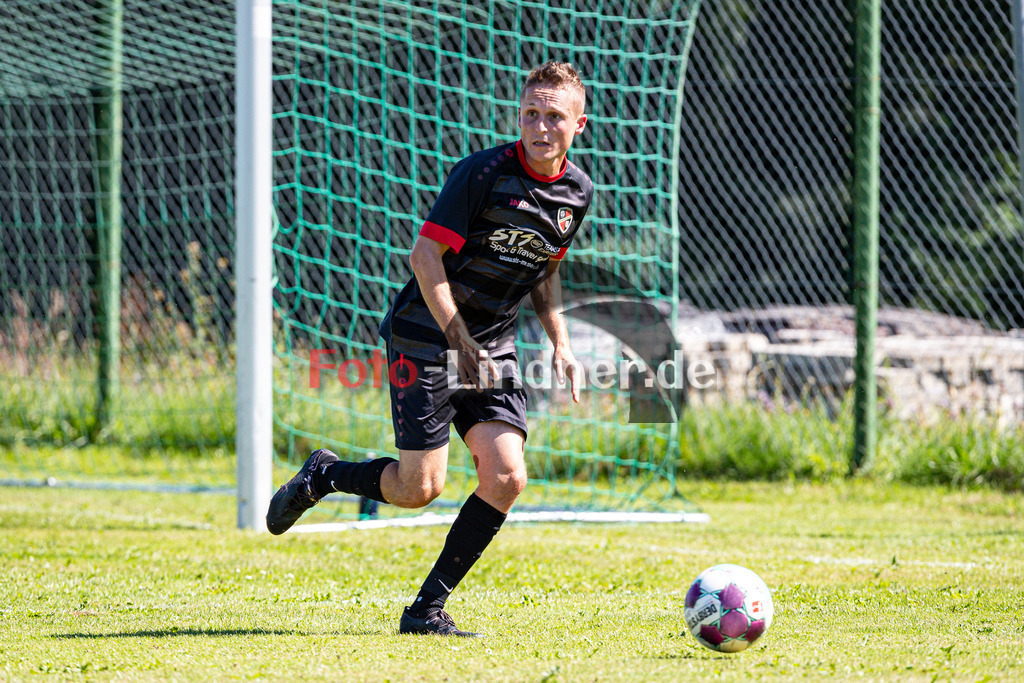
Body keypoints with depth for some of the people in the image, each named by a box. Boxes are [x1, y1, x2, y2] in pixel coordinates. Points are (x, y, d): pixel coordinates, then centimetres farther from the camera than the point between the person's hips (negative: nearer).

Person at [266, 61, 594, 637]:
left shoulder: (578, 191, 3)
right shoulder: (484, 173, -18)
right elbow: (426, 255, -17)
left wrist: (561, 345, 10)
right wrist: (460, 341, -24)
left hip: (495, 350, 6)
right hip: (427, 337, -6)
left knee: (507, 477, -11)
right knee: (421, 488, -9)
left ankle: (428, 609, -1)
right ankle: (321, 476, 22)